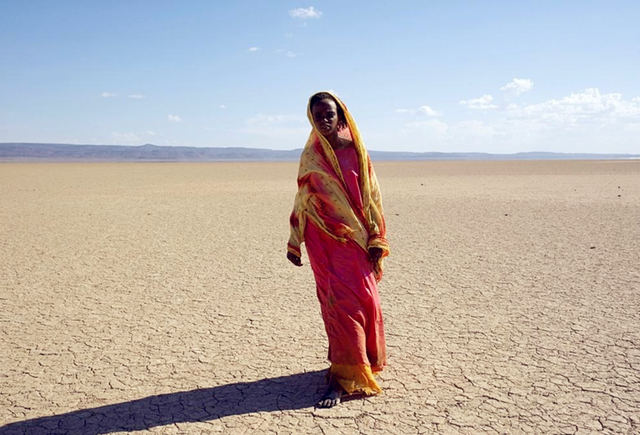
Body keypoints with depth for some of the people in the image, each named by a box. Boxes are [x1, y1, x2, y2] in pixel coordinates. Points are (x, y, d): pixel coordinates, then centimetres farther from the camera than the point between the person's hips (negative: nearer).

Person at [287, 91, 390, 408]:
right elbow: (302, 199, 7)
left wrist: (376, 239, -2)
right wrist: (294, 243, 6)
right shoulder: (310, 156, 4)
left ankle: (363, 361, 26)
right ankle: (343, 376, 5)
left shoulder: (356, 152, 3)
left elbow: (371, 196, 3)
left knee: (363, 299, 6)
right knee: (339, 303, -2)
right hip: (323, 240, -1)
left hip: (356, 239, 1)